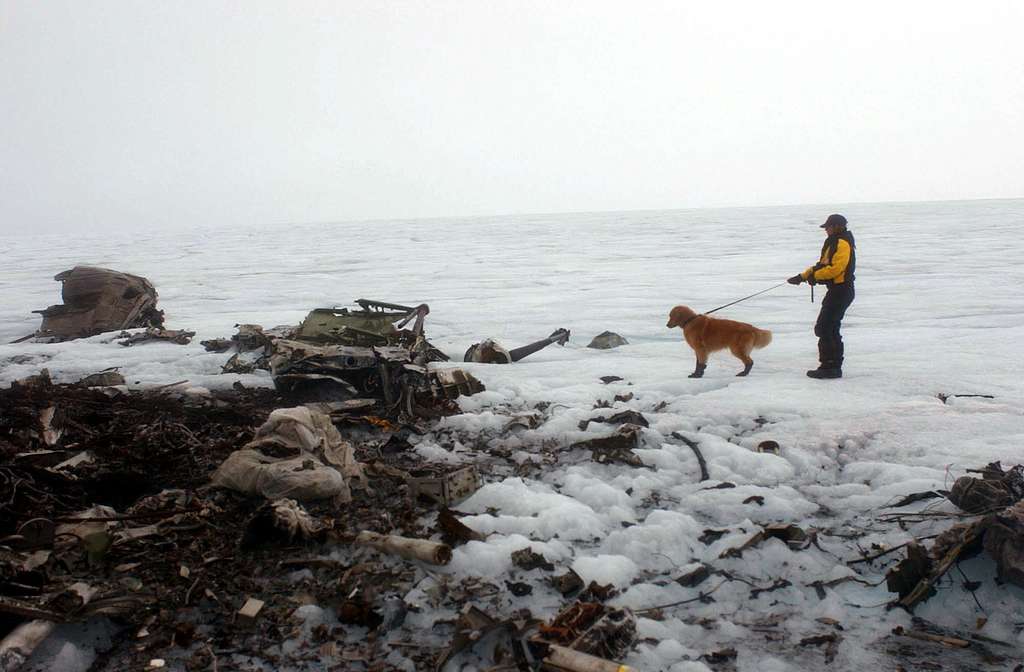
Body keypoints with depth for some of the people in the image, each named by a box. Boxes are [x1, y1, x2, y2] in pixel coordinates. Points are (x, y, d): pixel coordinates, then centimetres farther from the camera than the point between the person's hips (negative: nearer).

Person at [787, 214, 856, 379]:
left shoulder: (842, 243, -15)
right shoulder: (834, 243, 19)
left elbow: (836, 268, -25)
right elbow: (821, 265, 22)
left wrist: (815, 276, -15)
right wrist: (802, 276, 14)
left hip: (841, 291, -11)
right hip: (837, 291, 11)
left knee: (823, 328, -10)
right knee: (831, 329, 14)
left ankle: (829, 367, -8)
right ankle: (834, 367, 19)